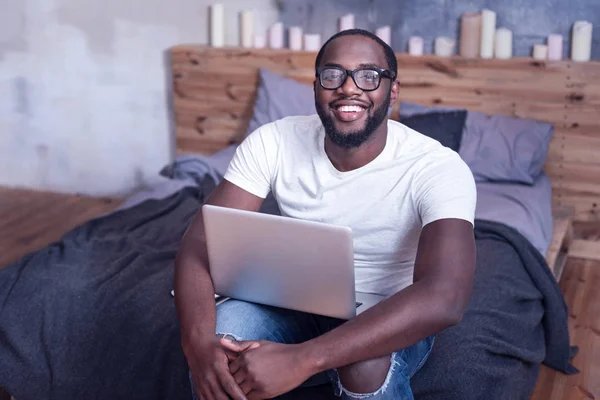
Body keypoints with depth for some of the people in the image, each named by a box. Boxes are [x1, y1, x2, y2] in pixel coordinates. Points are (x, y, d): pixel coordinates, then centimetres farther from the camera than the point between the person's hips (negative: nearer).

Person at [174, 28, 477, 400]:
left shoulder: (438, 168, -24)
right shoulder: (272, 142, -13)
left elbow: (444, 298, -38)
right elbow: (200, 242, -17)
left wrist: (300, 360, -46)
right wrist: (199, 344, -39)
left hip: (392, 321, -1)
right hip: (300, 305, 2)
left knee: (365, 360, -36)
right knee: (220, 333, -30)